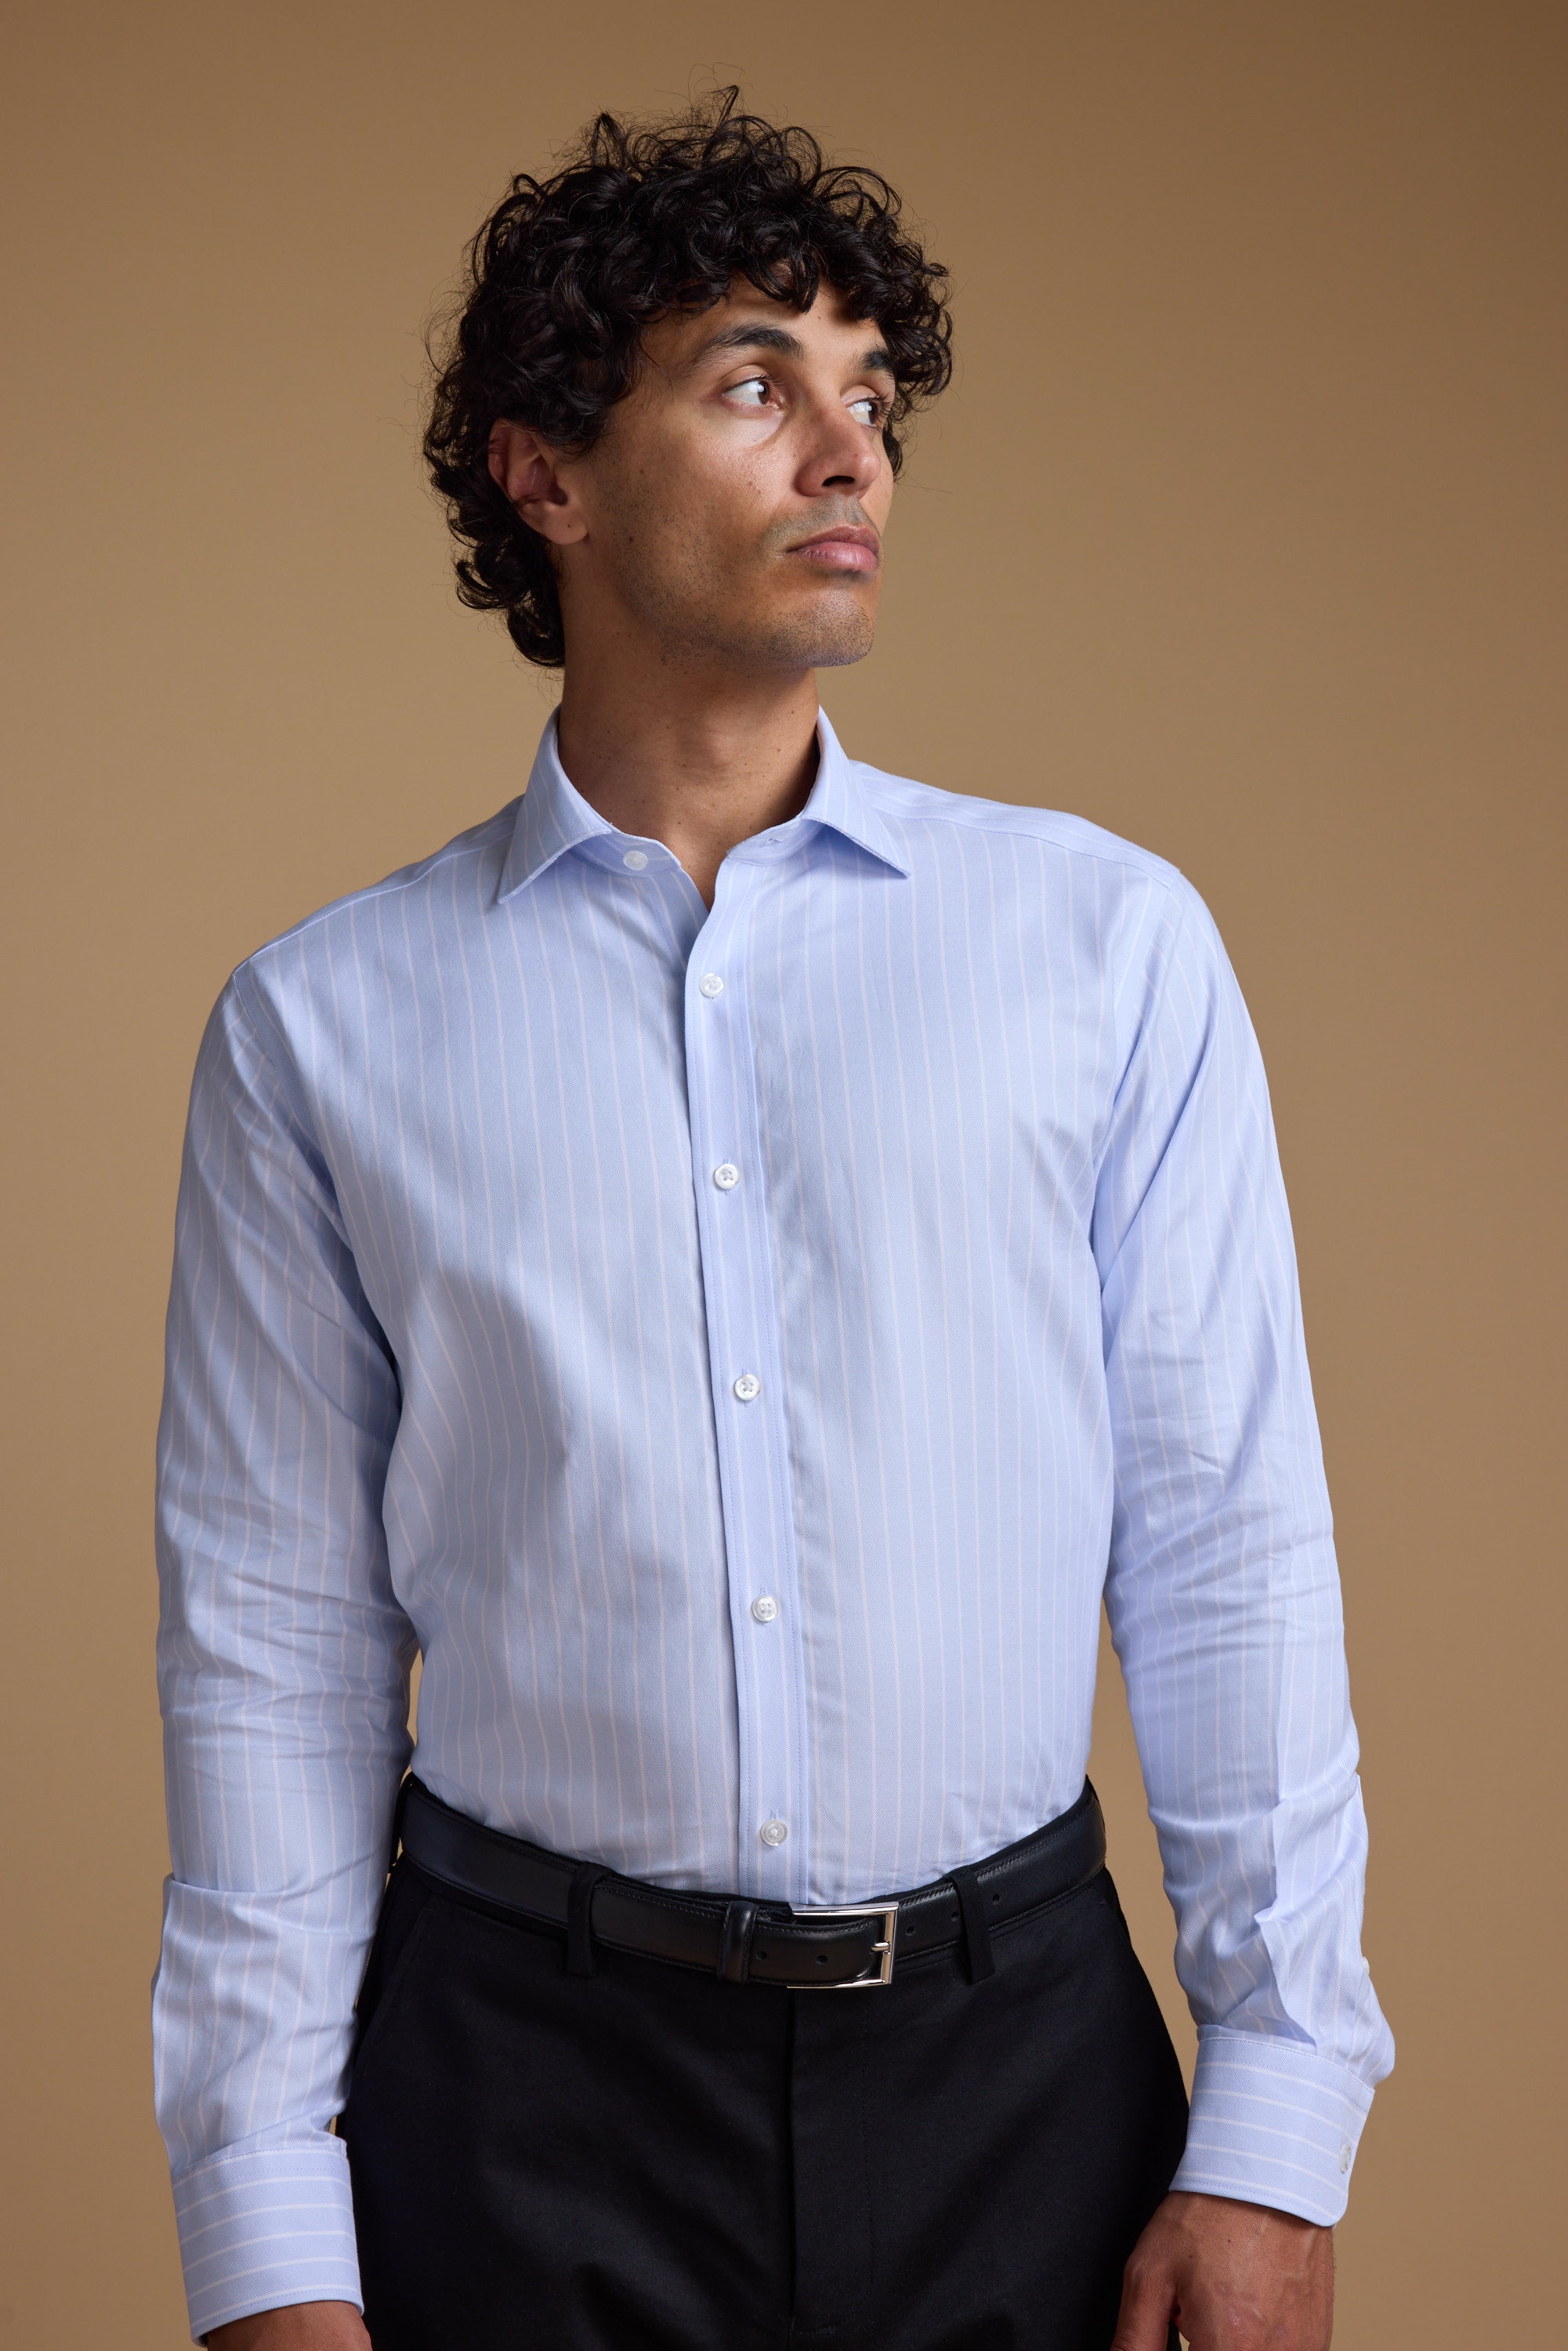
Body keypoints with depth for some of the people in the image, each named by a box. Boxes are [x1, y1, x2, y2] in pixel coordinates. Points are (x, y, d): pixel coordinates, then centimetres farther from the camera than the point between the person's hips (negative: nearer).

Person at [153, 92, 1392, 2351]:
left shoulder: (1106, 939, 1)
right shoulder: (325, 1027, 1)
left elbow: (1232, 1554, 0)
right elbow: (274, 1638, 1)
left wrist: (1274, 2127, -4)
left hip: (1018, 2067, 1)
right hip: (523, 2080, 0)